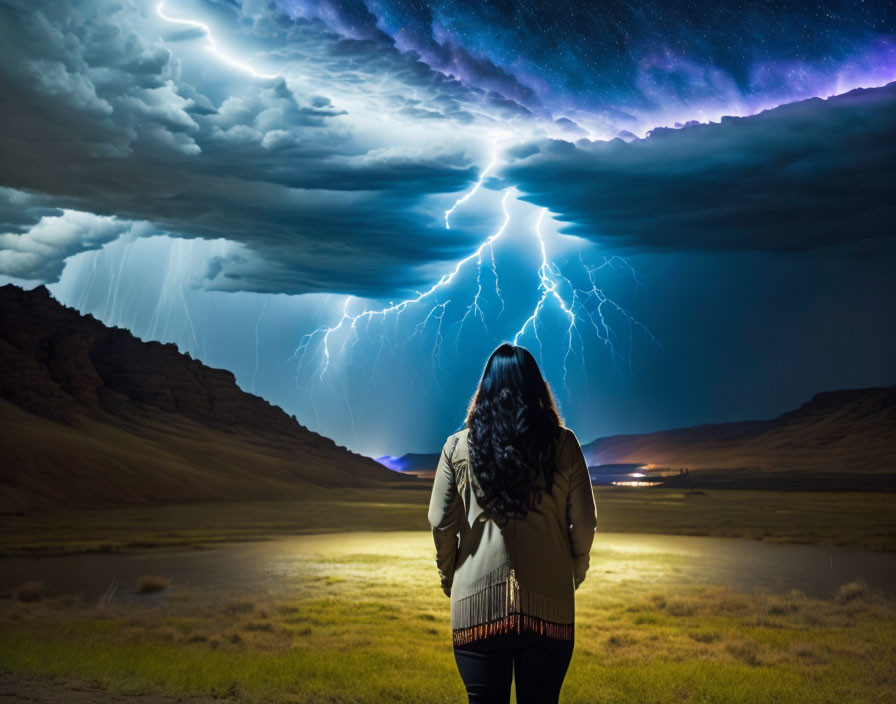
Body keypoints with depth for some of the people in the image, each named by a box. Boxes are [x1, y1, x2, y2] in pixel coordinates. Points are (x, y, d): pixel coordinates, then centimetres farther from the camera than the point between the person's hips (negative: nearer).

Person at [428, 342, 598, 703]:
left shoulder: (458, 446, -1)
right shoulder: (563, 443, -1)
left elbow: (441, 524, -1)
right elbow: (584, 524, 1)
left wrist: (449, 579, 15)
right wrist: (573, 576, 18)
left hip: (477, 603, 0)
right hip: (549, 605, 0)